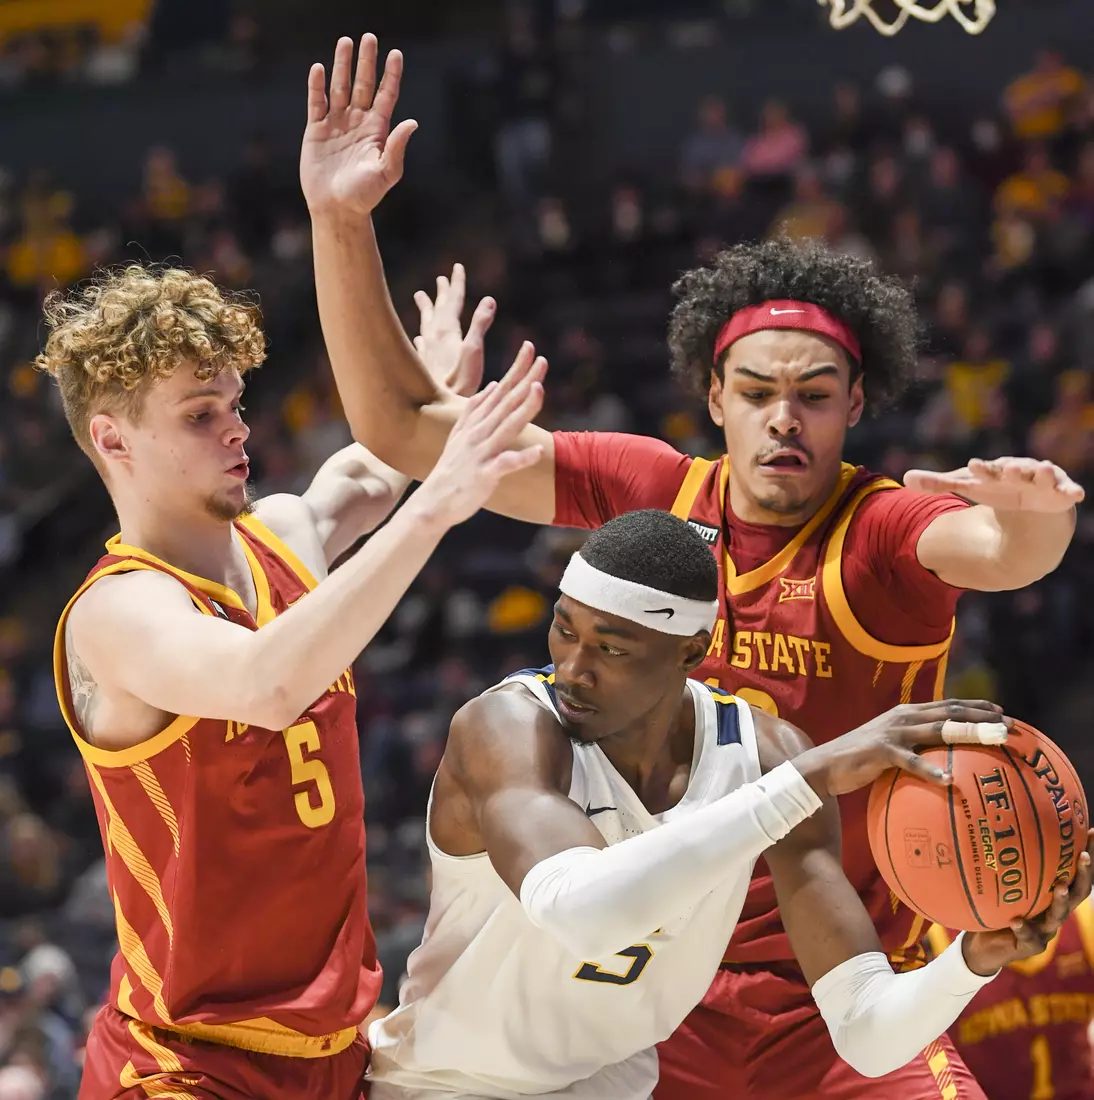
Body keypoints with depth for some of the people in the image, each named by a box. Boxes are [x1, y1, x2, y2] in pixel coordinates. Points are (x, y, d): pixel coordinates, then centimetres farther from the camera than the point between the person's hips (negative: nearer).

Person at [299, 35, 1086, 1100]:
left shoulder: (879, 530, -8)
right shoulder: (656, 493, 2)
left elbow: (999, 552, -31)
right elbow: (403, 428, 4)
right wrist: (341, 223, -5)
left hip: (843, 1013, -3)